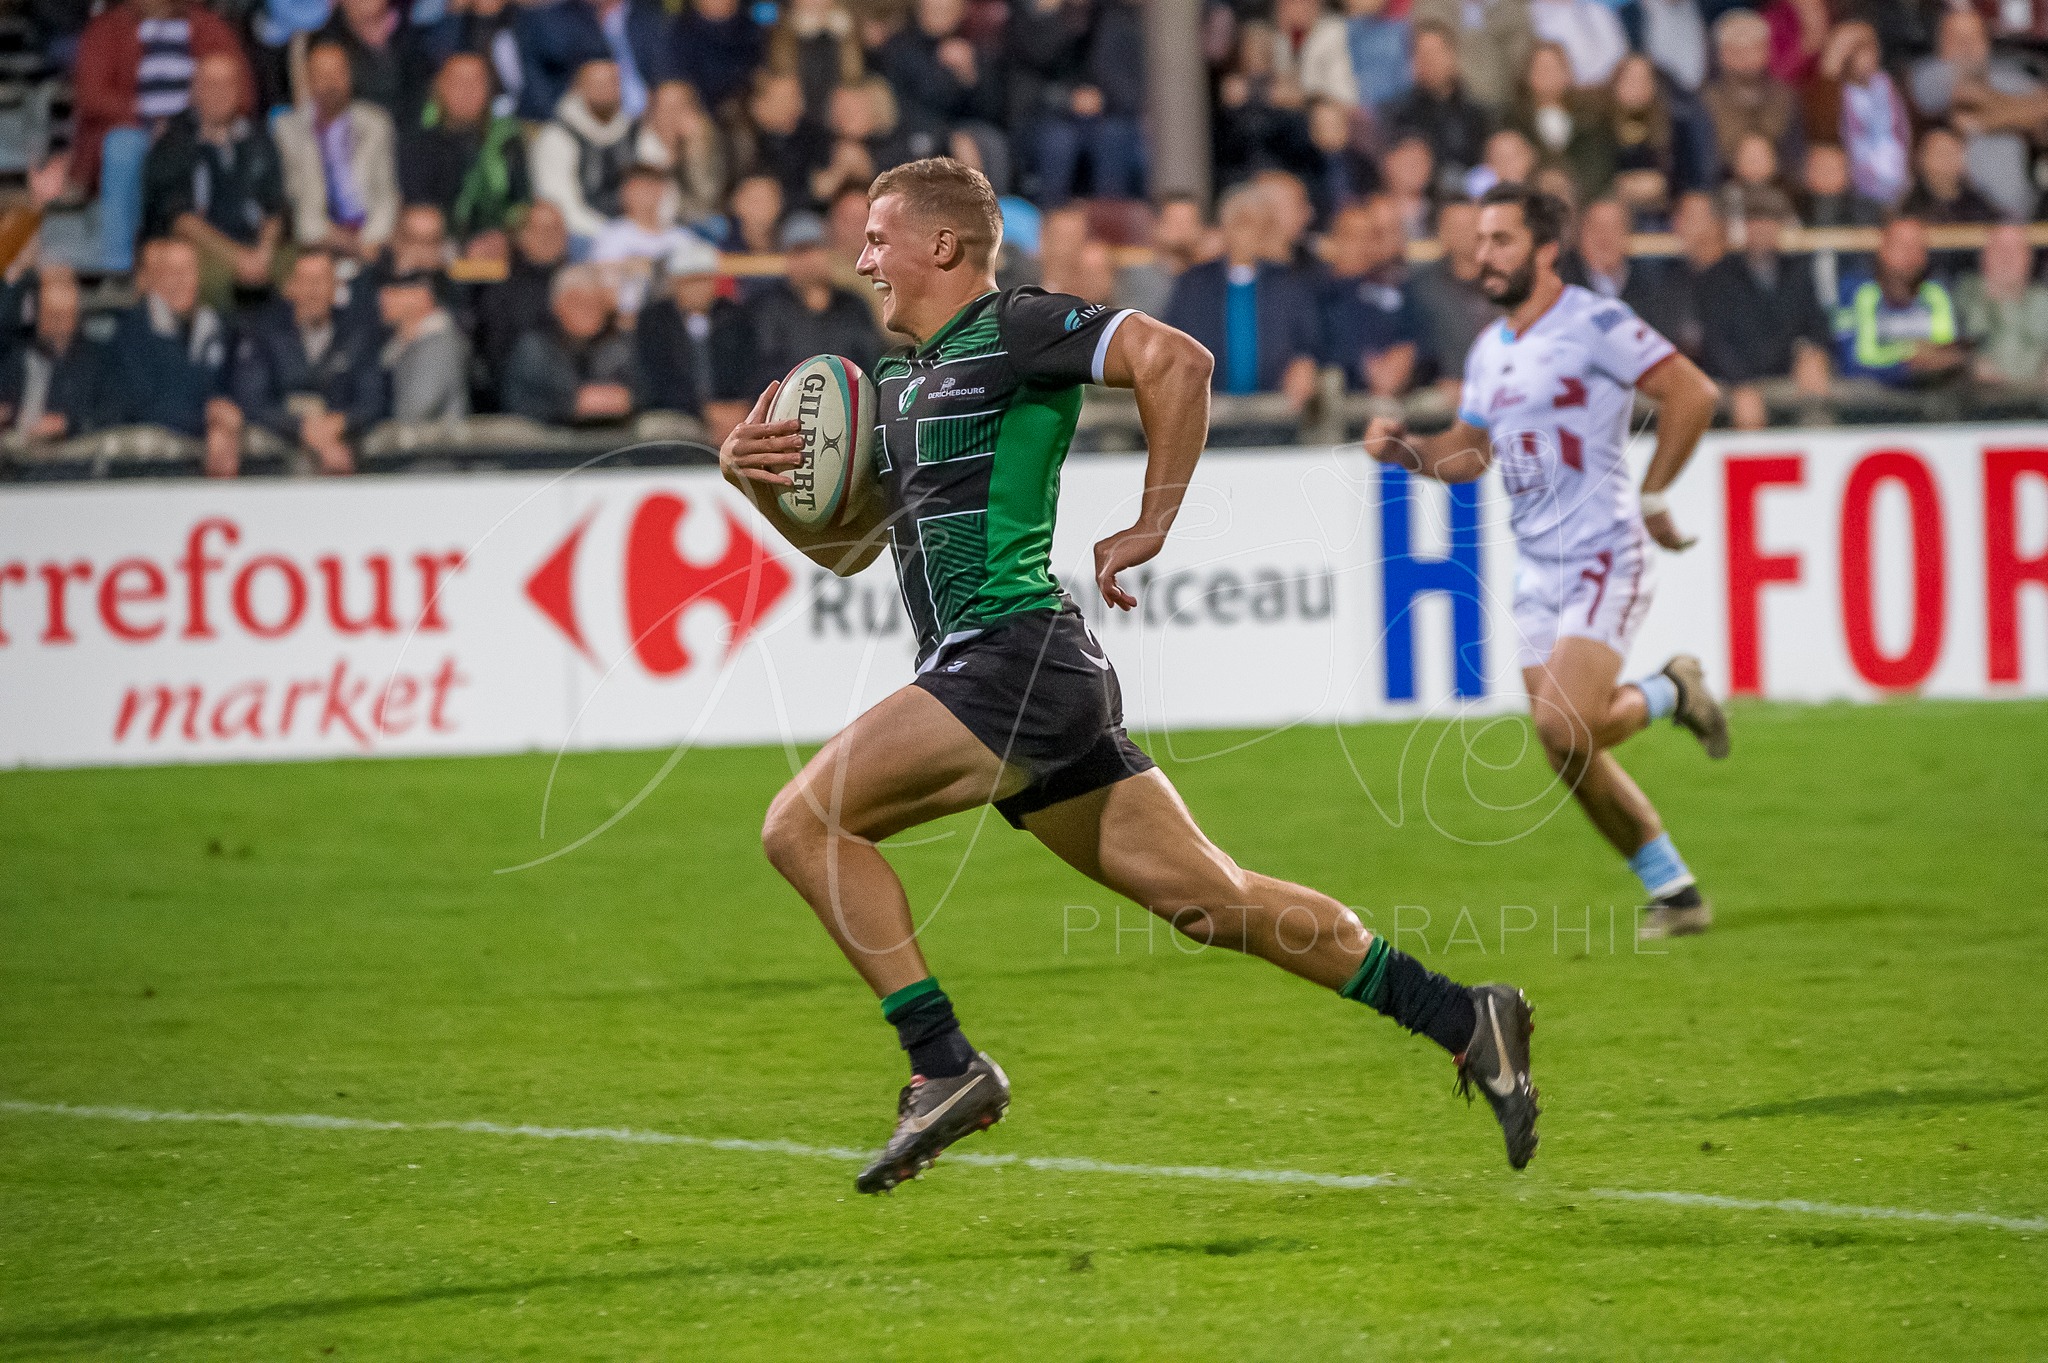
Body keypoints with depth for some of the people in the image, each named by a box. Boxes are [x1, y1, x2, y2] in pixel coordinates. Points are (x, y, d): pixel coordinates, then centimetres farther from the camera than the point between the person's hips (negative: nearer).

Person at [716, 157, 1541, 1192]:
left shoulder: (1012, 328, -5)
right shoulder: (900, 381, 23)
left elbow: (1175, 359, -17)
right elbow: (846, 545, 27)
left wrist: (1151, 524, -12)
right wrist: (756, 479, 9)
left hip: (1019, 658, -9)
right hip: (999, 679, 9)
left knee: (804, 821, -14)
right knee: (1209, 899, 7)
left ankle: (945, 1066, -14)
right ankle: (1464, 1021, 10)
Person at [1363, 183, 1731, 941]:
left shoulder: (1593, 325, -11)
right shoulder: (1488, 353, 13)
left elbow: (1692, 394, -13)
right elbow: (1468, 452, 22)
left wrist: (1651, 496, -10)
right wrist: (1403, 449, 2)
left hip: (1603, 557, -8)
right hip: (1536, 568, 8)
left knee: (1566, 728, -22)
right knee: (1569, 757, 4)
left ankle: (1671, 694, 7)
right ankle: (1673, 891, 16)